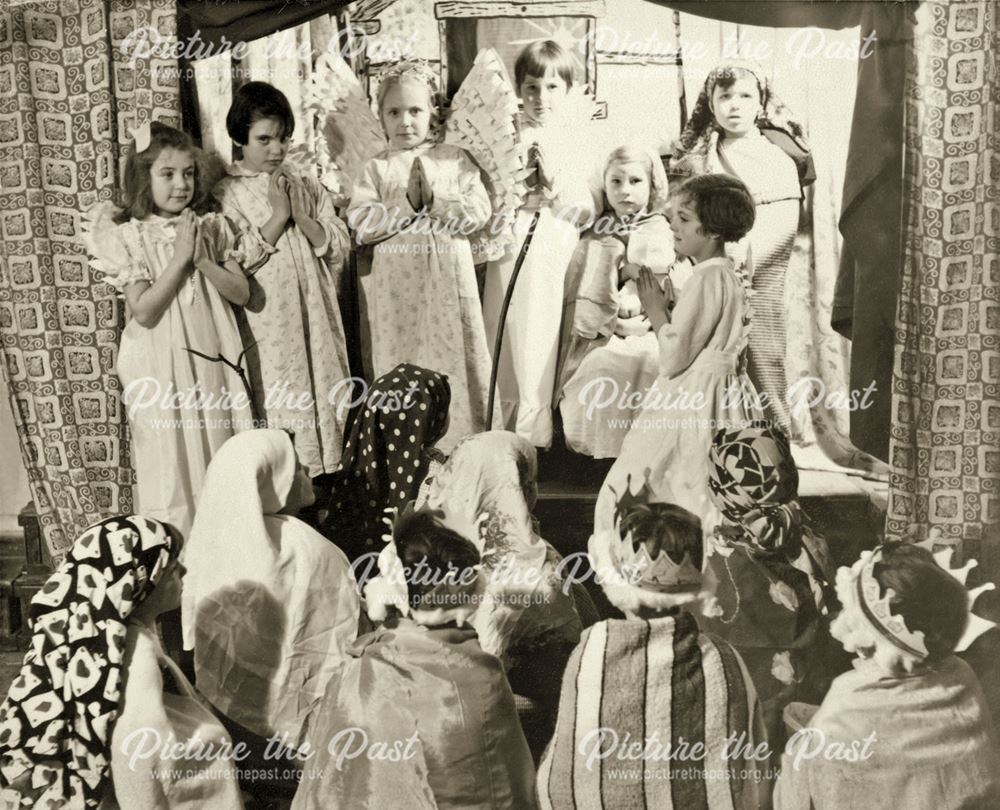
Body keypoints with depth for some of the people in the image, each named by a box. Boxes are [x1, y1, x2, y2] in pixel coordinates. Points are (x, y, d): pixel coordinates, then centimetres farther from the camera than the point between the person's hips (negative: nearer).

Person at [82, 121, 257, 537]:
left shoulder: (211, 227, 6)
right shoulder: (128, 236, -6)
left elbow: (241, 292, 0)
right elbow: (144, 311, -14)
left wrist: (201, 258, -13)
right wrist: (180, 258, -16)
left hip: (212, 359, 4)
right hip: (161, 367, -4)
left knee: (222, 462, 9)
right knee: (172, 460, 2)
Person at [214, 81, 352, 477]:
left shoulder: (307, 187, 11)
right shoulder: (226, 194, 0)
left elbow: (339, 247, 5)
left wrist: (299, 216, -9)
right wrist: (277, 216, -11)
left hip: (315, 317, 4)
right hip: (267, 322, -4)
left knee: (324, 403, 6)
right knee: (277, 414, -3)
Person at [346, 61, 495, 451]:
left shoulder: (455, 160, 6)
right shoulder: (376, 169, 4)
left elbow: (478, 210, -3)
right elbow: (360, 221, -8)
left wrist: (434, 203, -14)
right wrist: (406, 205, -15)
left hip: (450, 279, 0)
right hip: (397, 284, 0)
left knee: (456, 357, 5)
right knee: (400, 363, 5)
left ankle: (464, 442, 17)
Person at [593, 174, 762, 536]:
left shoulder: (707, 278, -18)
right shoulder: (730, 276, 11)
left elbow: (674, 357, -20)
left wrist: (655, 312, -6)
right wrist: (663, 310, 10)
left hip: (692, 405, -10)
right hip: (724, 394, 10)